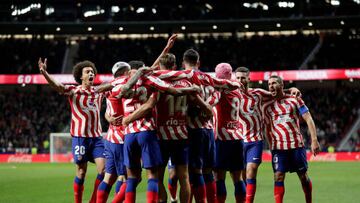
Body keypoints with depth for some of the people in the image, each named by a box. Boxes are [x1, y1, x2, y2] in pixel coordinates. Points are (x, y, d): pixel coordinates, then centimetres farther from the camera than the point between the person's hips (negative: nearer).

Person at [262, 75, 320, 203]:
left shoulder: (295, 100, 4)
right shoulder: (267, 106, 9)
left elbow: (308, 119, 1)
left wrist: (314, 140, -8)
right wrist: (271, 145, 11)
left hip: (297, 144, -1)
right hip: (278, 146, 1)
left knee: (303, 176, 6)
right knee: (278, 177, -9)